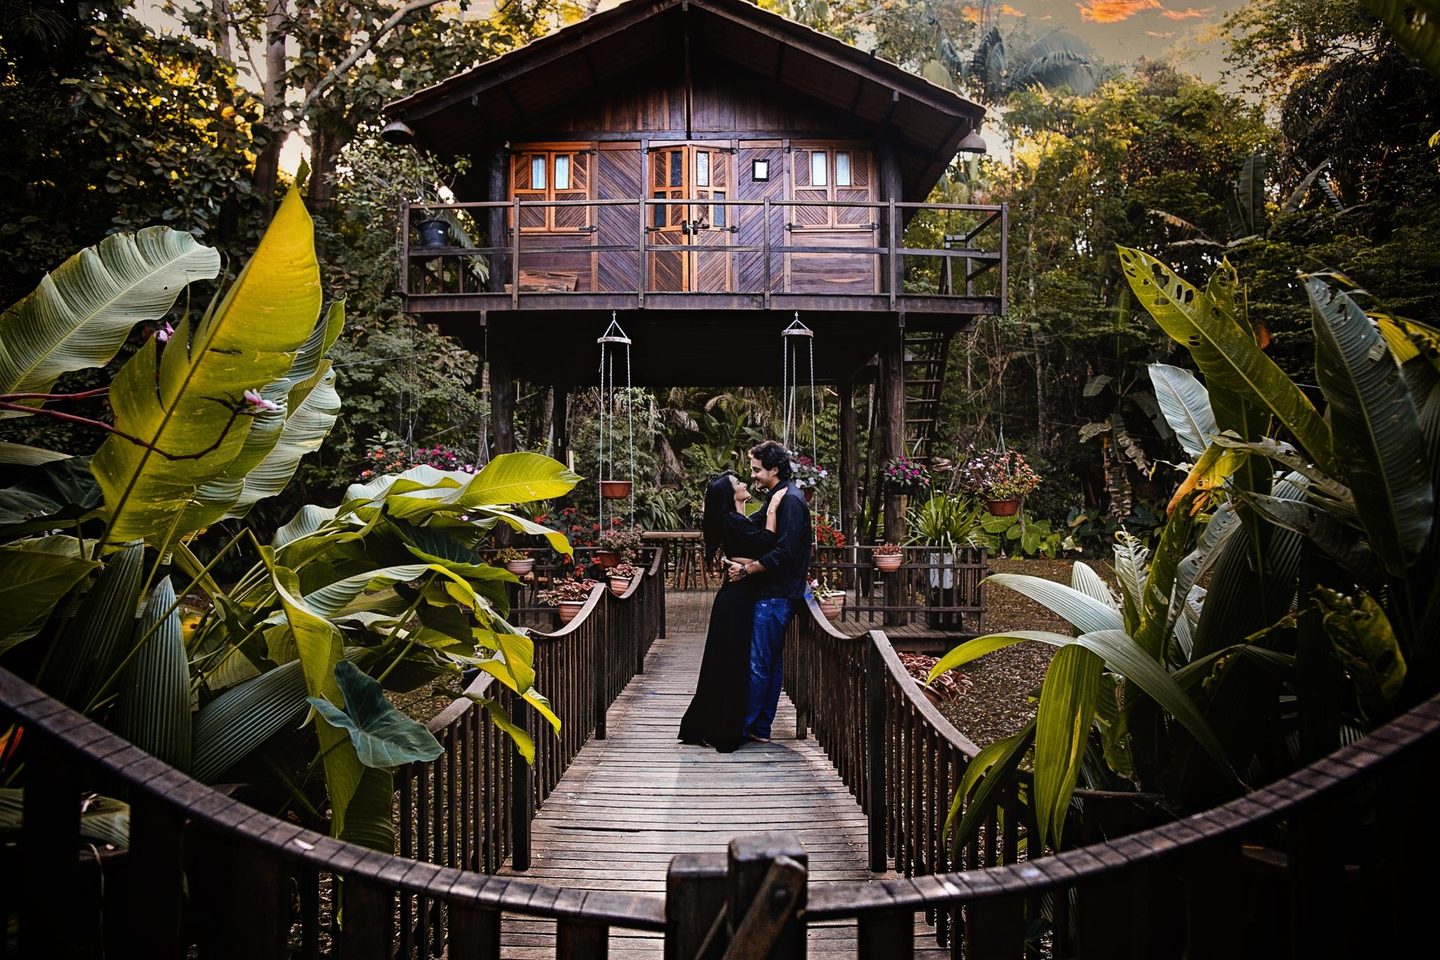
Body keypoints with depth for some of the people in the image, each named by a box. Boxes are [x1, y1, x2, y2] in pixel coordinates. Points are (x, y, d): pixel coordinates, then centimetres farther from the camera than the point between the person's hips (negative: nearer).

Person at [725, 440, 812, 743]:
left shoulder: (790, 500, -15)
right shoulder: (780, 497, 16)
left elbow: (784, 553, -22)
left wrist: (747, 570, -16)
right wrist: (745, 563, 6)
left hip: (776, 596, -10)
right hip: (773, 593, 10)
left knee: (758, 662, -5)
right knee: (772, 661, 13)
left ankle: (743, 727, 2)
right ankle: (761, 727, 20)